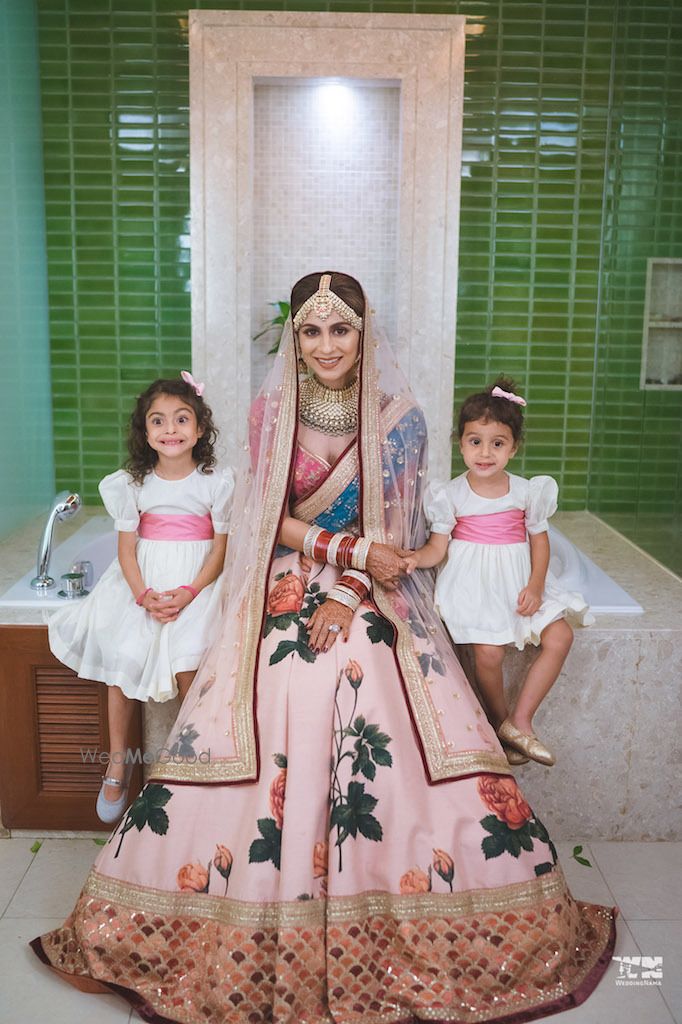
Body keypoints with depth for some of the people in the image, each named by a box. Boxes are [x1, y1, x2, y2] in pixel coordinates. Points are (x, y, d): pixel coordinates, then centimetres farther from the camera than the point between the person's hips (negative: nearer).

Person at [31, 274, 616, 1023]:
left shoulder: (399, 418, -1)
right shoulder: (270, 410, 2)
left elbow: (394, 531, -1)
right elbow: (269, 519, -1)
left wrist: (348, 595, -13)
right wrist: (350, 549, -12)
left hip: (372, 601, 0)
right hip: (284, 597, 1)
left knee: (396, 751, -8)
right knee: (265, 753, -6)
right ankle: (256, 928, 13)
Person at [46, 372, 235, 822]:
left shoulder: (217, 481, -3)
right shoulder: (134, 483, 3)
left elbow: (222, 546, -4)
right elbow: (127, 547, 1)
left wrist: (189, 593, -17)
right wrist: (143, 595, -16)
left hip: (197, 582, -3)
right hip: (142, 582, 3)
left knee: (188, 661, -19)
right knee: (122, 656, -8)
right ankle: (118, 760, 9)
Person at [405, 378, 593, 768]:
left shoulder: (526, 491, 1)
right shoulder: (452, 494, -5)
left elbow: (539, 539, 5)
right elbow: (438, 546, -5)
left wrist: (536, 585, -8)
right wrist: (413, 558, -26)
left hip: (518, 580, 4)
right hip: (474, 581, -3)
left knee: (560, 636, -12)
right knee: (489, 651, -21)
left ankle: (520, 721, -2)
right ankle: (500, 723, 7)